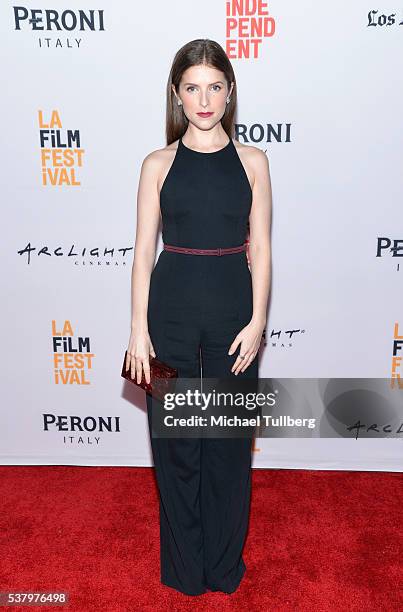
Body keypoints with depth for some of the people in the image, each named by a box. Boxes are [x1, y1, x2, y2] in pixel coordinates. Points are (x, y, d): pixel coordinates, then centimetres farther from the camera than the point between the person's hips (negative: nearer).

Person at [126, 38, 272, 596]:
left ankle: (224, 563, 35)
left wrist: (257, 321, -6)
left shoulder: (253, 161, 4)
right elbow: (144, 250, 0)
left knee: (229, 438, 11)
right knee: (175, 438, 10)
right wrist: (139, 329, -4)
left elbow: (260, 250, 2)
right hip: (172, 308, 0)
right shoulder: (158, 164, 3)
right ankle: (184, 566, 33)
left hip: (233, 308, 1)